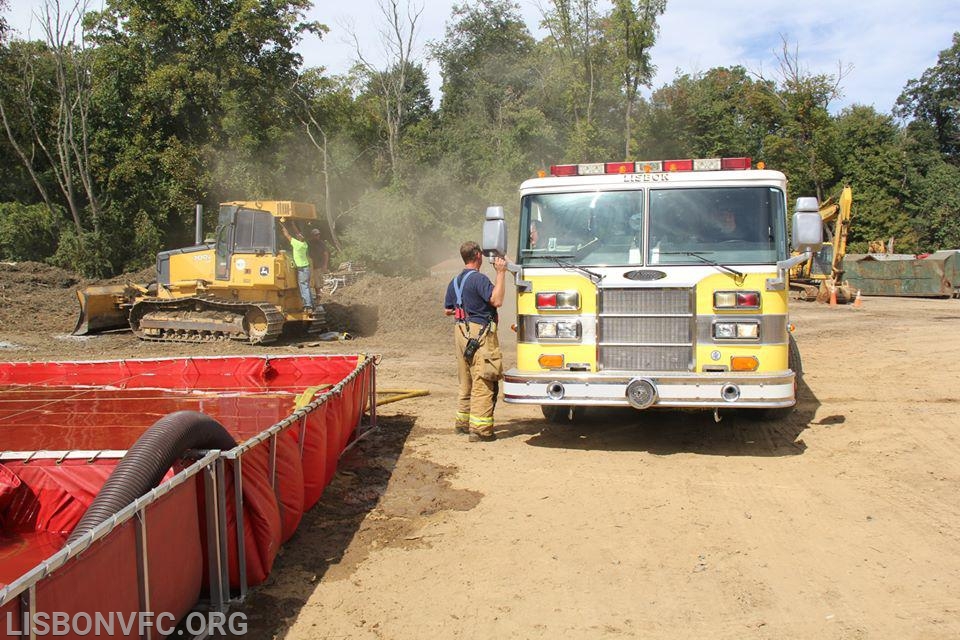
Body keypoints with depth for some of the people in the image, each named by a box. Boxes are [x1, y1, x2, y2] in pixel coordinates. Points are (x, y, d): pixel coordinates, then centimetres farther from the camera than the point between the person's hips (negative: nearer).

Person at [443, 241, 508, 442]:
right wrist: (501, 273, -17)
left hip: (461, 331, 9)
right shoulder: (479, 279, -13)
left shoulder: (455, 281, 13)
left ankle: (462, 422, 26)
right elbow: (496, 300, -22)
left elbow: (447, 310, 19)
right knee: (483, 382, -6)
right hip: (480, 332, -9)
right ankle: (480, 429, -7)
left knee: (466, 381, 18)